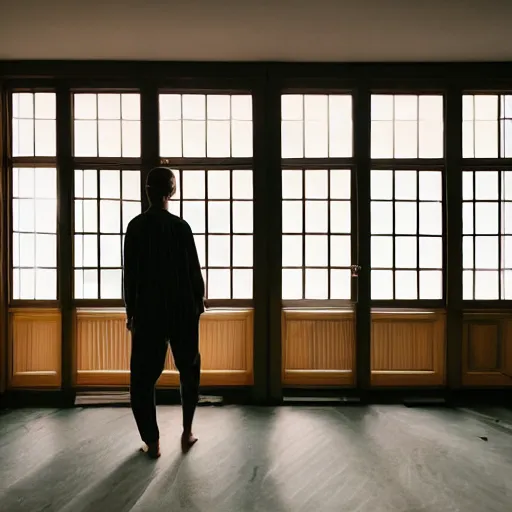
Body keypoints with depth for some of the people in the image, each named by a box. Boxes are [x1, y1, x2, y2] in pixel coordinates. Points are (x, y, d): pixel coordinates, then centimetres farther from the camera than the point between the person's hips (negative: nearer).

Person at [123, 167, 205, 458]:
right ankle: (187, 432, 23)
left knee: (143, 376, 10)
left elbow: (130, 274, -2)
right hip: (183, 310, 1)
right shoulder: (181, 226, -4)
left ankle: (152, 442, 15)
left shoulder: (136, 227, -2)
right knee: (189, 369, 17)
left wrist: (131, 312, 6)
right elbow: (194, 270, -2)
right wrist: (198, 303, 11)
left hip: (148, 312, 0)